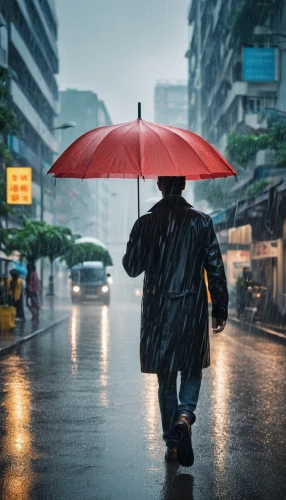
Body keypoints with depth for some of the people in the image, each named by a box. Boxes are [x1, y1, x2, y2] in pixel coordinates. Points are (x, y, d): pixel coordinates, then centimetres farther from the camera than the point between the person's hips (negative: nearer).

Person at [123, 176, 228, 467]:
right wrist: (220, 310, 3)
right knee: (192, 370, 16)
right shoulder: (201, 222, -4)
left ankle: (172, 443, 12)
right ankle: (185, 416, -12)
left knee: (165, 377, 10)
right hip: (193, 311, 0)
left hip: (158, 312, 1)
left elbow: (131, 268, 3)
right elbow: (216, 269, -4)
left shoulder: (145, 224, -4)